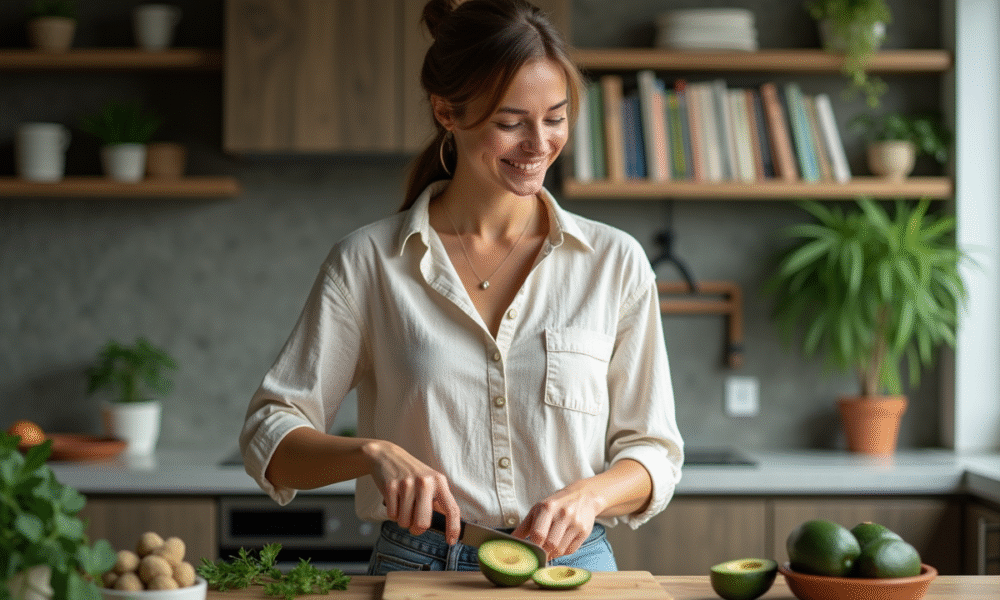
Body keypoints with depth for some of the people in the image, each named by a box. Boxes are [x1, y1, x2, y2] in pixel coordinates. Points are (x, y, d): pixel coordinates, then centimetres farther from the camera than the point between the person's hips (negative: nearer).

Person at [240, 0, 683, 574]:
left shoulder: (615, 262, 4)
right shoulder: (368, 263, 1)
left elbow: (654, 452, 8)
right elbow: (269, 437, 1)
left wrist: (588, 494, -13)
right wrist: (373, 452, -18)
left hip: (573, 567, -1)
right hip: (418, 571, 1)